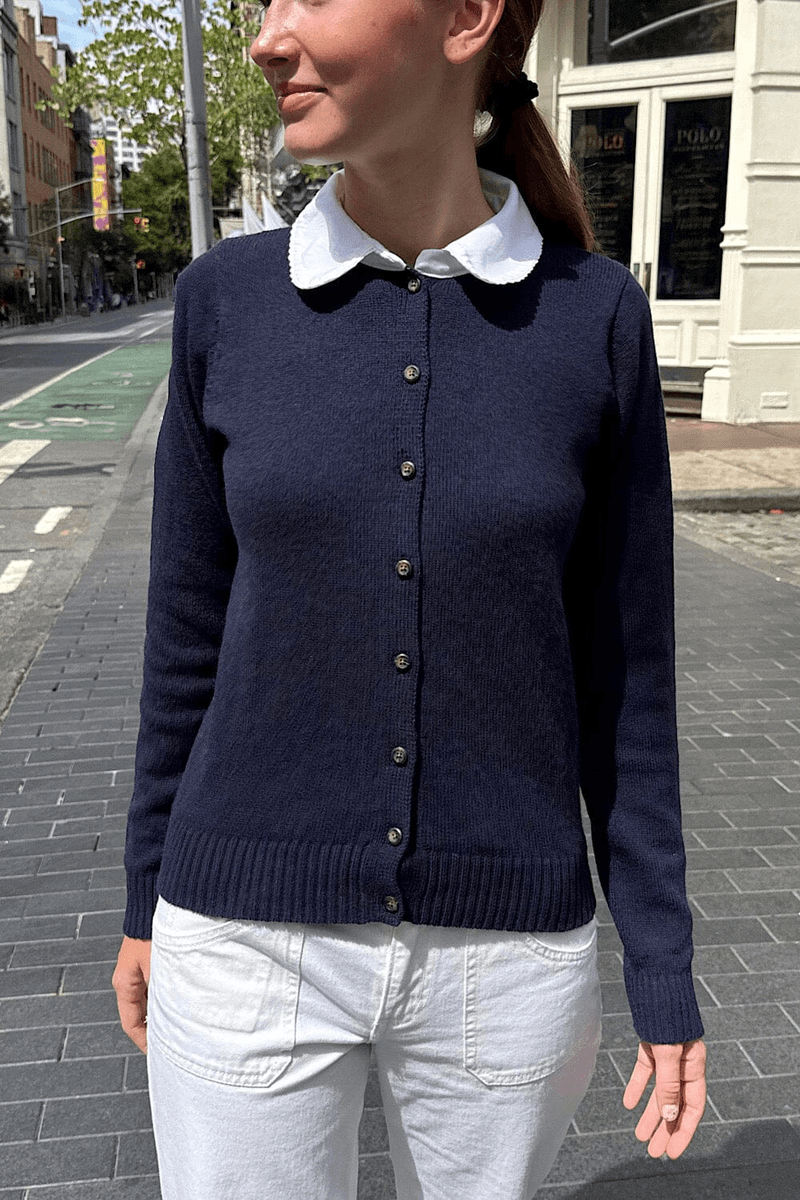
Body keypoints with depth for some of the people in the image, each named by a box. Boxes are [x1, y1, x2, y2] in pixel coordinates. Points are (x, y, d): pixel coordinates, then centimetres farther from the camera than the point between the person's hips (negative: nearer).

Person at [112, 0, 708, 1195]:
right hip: (254, 934, 1)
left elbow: (622, 664, -2)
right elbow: (191, 625, 3)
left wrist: (664, 971, 1)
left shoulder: (596, 315, -7)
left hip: (504, 949, 0)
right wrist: (148, 903, 9)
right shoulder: (227, 300, -5)